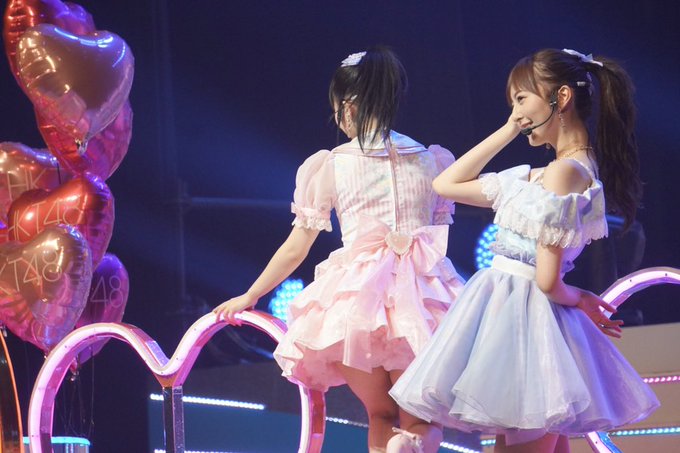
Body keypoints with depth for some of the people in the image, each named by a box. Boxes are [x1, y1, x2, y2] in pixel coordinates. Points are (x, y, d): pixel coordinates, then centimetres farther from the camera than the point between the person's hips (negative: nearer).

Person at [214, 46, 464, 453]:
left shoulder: (327, 165, 1)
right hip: (421, 298, 1)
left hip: (356, 299, -1)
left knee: (381, 416, 18)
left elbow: (295, 251, 7)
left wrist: (249, 297, 20)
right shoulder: (435, 161, 7)